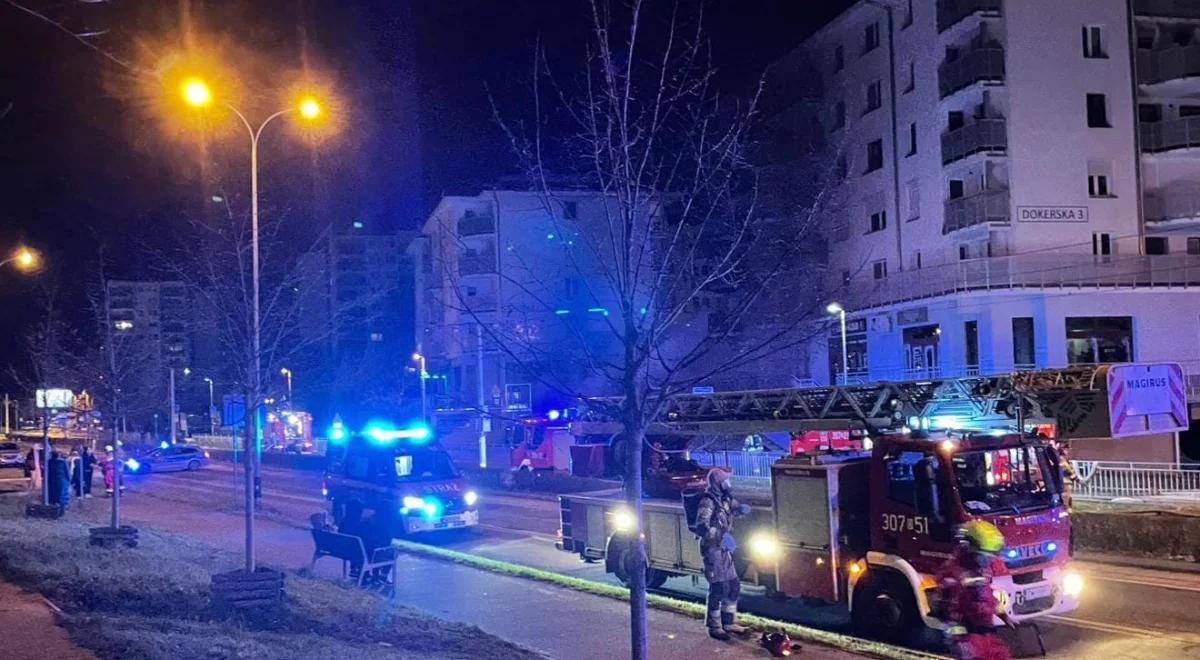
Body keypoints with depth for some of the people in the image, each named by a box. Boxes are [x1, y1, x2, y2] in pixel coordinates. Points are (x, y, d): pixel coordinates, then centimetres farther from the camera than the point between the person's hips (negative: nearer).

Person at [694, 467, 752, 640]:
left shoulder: (725, 499, 8)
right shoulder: (708, 502, -19)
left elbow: (735, 507, 27)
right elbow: (701, 528, -28)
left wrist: (742, 509, 2)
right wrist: (722, 536, -38)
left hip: (724, 550, 9)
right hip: (713, 550, -9)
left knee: (733, 586, 14)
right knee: (718, 588, -7)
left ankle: (729, 622, 25)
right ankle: (714, 627, 1)